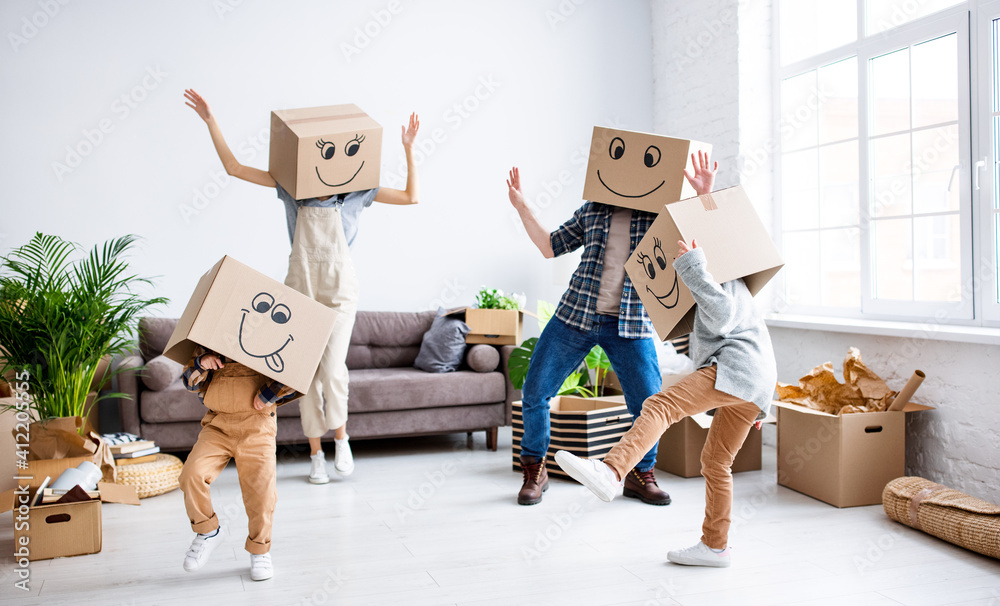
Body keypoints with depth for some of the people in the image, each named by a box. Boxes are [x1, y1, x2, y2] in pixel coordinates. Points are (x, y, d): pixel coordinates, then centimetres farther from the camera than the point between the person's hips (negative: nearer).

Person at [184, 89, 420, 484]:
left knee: (332, 367, -14)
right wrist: (211, 121, 4)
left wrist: (409, 149, -4)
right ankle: (316, 454, 18)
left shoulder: (356, 191, 5)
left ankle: (341, 436, 14)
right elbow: (234, 168, 8)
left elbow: (412, 197, 2)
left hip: (339, 287, -1)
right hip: (300, 285, 2)